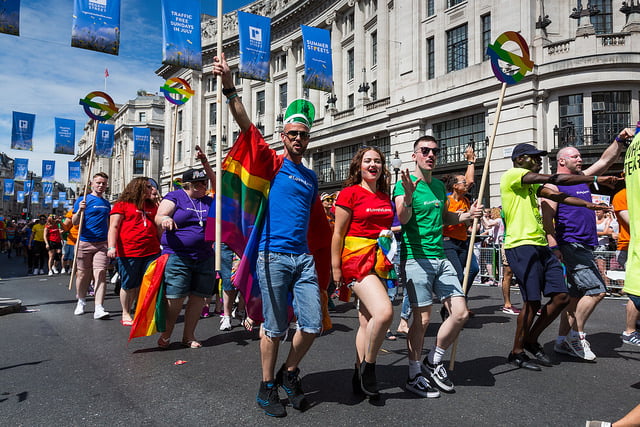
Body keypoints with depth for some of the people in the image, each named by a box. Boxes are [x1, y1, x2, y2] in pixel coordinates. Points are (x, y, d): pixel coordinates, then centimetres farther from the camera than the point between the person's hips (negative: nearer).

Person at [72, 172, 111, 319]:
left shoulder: (106, 203, 16)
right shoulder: (83, 200, 1)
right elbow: (74, 223, -6)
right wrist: (80, 210, -24)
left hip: (102, 243, 3)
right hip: (84, 242, -2)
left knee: (100, 273, -8)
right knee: (83, 274, 7)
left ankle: (99, 308, -12)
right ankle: (81, 302, 28)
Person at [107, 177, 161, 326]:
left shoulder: (152, 206, 19)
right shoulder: (122, 205, 3)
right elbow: (113, 227, -5)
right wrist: (111, 247, -16)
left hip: (151, 252, 5)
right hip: (128, 252, -5)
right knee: (129, 286, 5)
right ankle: (126, 314, 20)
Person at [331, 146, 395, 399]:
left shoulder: (385, 197, 15)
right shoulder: (350, 193, -4)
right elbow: (338, 233, -6)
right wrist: (335, 269, -8)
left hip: (380, 261, 7)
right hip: (356, 257, -7)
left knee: (368, 321, 10)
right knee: (384, 312, -23)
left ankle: (359, 377, 22)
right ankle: (368, 367, -1)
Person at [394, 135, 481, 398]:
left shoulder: (439, 185, 15)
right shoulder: (405, 183, -6)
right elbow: (403, 219, -21)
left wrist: (467, 216, 11)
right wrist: (408, 195, -40)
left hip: (441, 257, 7)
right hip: (416, 257, -7)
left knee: (461, 313, 3)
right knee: (422, 318, -4)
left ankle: (433, 362, 22)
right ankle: (414, 375, 15)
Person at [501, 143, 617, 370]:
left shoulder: (531, 184, 25)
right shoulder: (512, 175, -6)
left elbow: (556, 195, 13)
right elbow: (555, 179, -12)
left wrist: (587, 204, -2)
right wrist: (595, 179, -9)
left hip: (540, 246, 10)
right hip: (521, 246, -9)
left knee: (561, 297, 5)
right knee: (532, 302, -7)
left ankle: (531, 339, 21)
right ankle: (517, 352, 10)